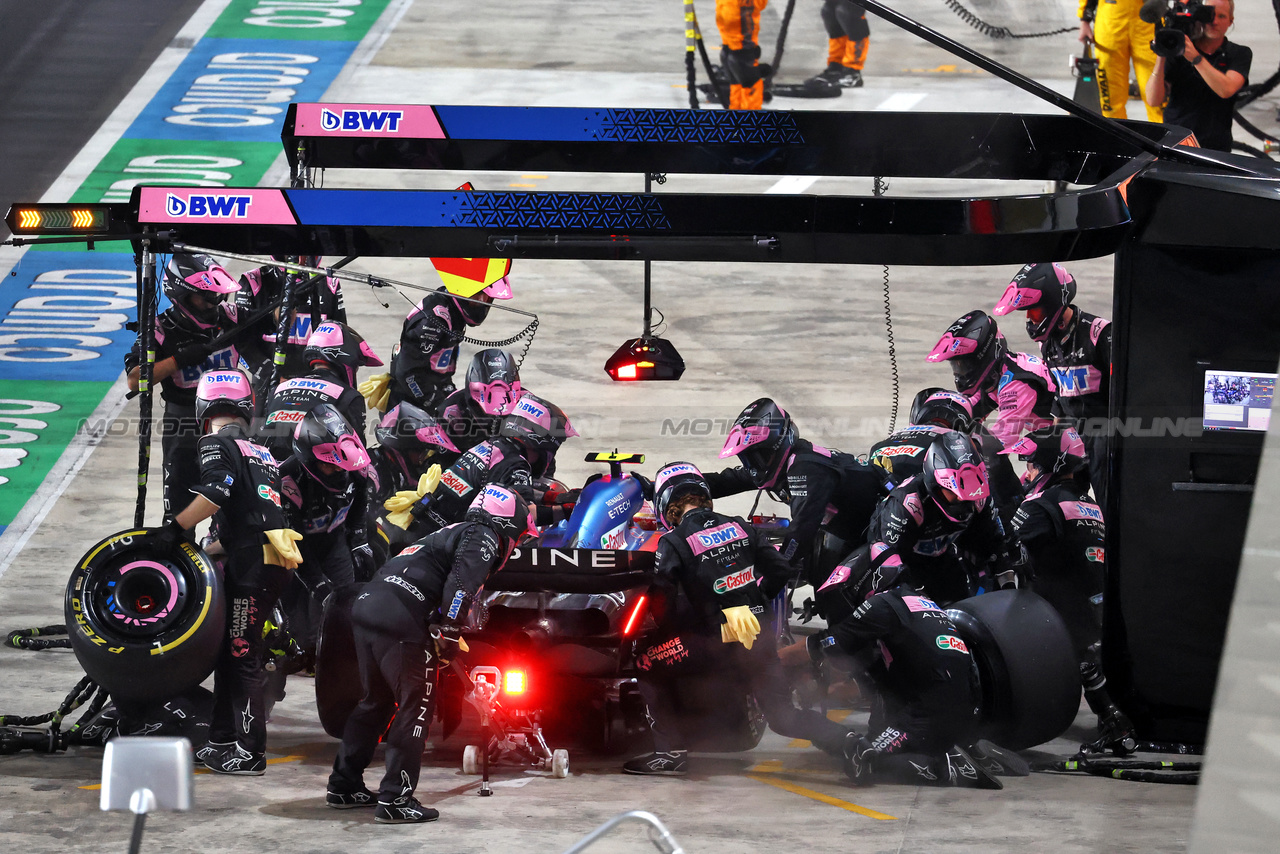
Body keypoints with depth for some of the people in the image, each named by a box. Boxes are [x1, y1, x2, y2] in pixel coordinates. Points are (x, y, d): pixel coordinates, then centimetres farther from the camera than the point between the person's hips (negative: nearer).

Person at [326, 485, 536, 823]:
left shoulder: (457, 533, 31)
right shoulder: (485, 538, 3)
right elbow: (460, 583, -15)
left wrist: (447, 637, 40)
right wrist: (449, 634, -18)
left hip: (367, 605, 9)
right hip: (401, 619, -9)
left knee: (377, 700, 22)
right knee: (416, 705, -1)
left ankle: (343, 786, 27)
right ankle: (395, 800, -5)